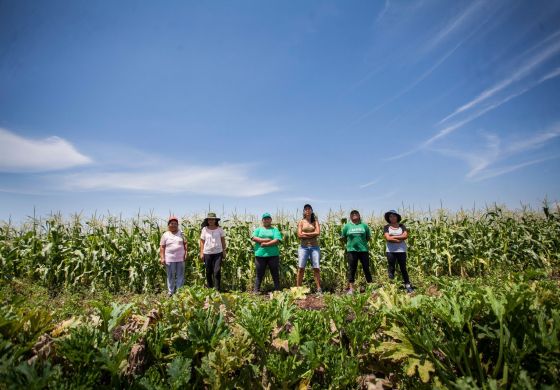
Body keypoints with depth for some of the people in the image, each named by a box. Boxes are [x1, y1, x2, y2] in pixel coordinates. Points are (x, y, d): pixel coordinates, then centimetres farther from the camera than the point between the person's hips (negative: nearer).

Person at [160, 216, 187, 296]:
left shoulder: (181, 233, 8)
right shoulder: (165, 235, 2)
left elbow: (185, 244, 11)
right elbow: (162, 247, 1)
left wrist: (186, 253, 0)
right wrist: (162, 258, -7)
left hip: (180, 259, 2)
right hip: (169, 259, -2)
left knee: (180, 276, 5)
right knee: (170, 276, 7)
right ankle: (171, 293, 17)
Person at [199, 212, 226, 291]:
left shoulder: (219, 229, 0)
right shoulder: (204, 229, -1)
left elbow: (223, 240, 7)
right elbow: (202, 241, 3)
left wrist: (224, 251, 5)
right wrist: (201, 253, 0)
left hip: (218, 253, -1)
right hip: (207, 253, 1)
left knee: (217, 271, -6)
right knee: (208, 272, 10)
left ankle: (217, 289, 3)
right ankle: (209, 288, 28)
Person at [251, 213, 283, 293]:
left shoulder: (275, 230, 8)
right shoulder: (258, 229, 12)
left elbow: (277, 241, -7)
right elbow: (254, 238, -5)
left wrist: (265, 244, -14)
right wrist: (266, 240, -12)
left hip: (273, 255, 0)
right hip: (260, 255, 1)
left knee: (275, 274, 6)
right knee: (259, 274, 8)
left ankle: (277, 290, 16)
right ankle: (256, 291, 16)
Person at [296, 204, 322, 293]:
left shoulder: (315, 222, 9)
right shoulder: (301, 222, 7)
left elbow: (318, 233, -6)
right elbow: (299, 235, -5)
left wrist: (305, 233, -7)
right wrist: (312, 234, -7)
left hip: (314, 247, 1)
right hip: (303, 247, 0)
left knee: (316, 268, 0)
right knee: (301, 268, -3)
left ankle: (319, 288, 7)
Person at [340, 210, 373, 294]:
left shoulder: (364, 225, 5)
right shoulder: (347, 226, 5)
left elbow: (369, 237, 10)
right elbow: (343, 238, 9)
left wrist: (362, 241, -1)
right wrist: (350, 241, 1)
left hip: (363, 249, 1)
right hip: (351, 250, 0)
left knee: (366, 268, 8)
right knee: (351, 269, 3)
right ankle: (351, 288, 10)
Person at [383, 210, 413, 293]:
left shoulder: (402, 226, 7)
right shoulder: (386, 227, 2)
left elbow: (405, 236, -8)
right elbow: (388, 238, -11)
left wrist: (393, 237, -11)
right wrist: (399, 239, -13)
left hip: (401, 250, 1)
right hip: (391, 251, -1)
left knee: (403, 268, 8)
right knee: (391, 269, 5)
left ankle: (408, 285, 16)